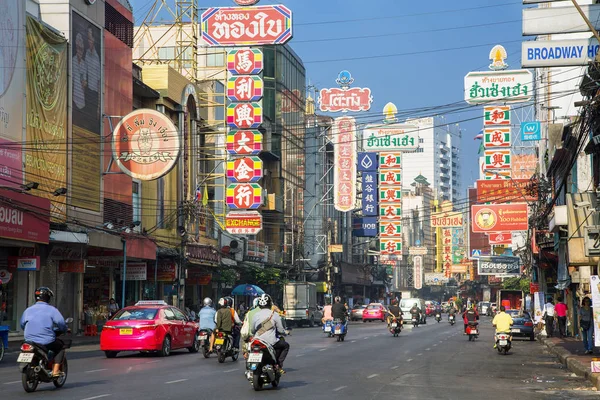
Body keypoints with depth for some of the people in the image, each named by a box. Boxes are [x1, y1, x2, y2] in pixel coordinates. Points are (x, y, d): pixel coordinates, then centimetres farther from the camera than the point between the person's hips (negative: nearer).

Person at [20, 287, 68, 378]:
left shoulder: (28, 310, 9)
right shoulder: (51, 309, -4)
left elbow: (22, 324, 16)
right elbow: (60, 322, -11)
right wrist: (65, 330, 11)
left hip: (29, 339, 5)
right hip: (47, 341, -5)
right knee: (60, 346, 22)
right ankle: (55, 371, 8)